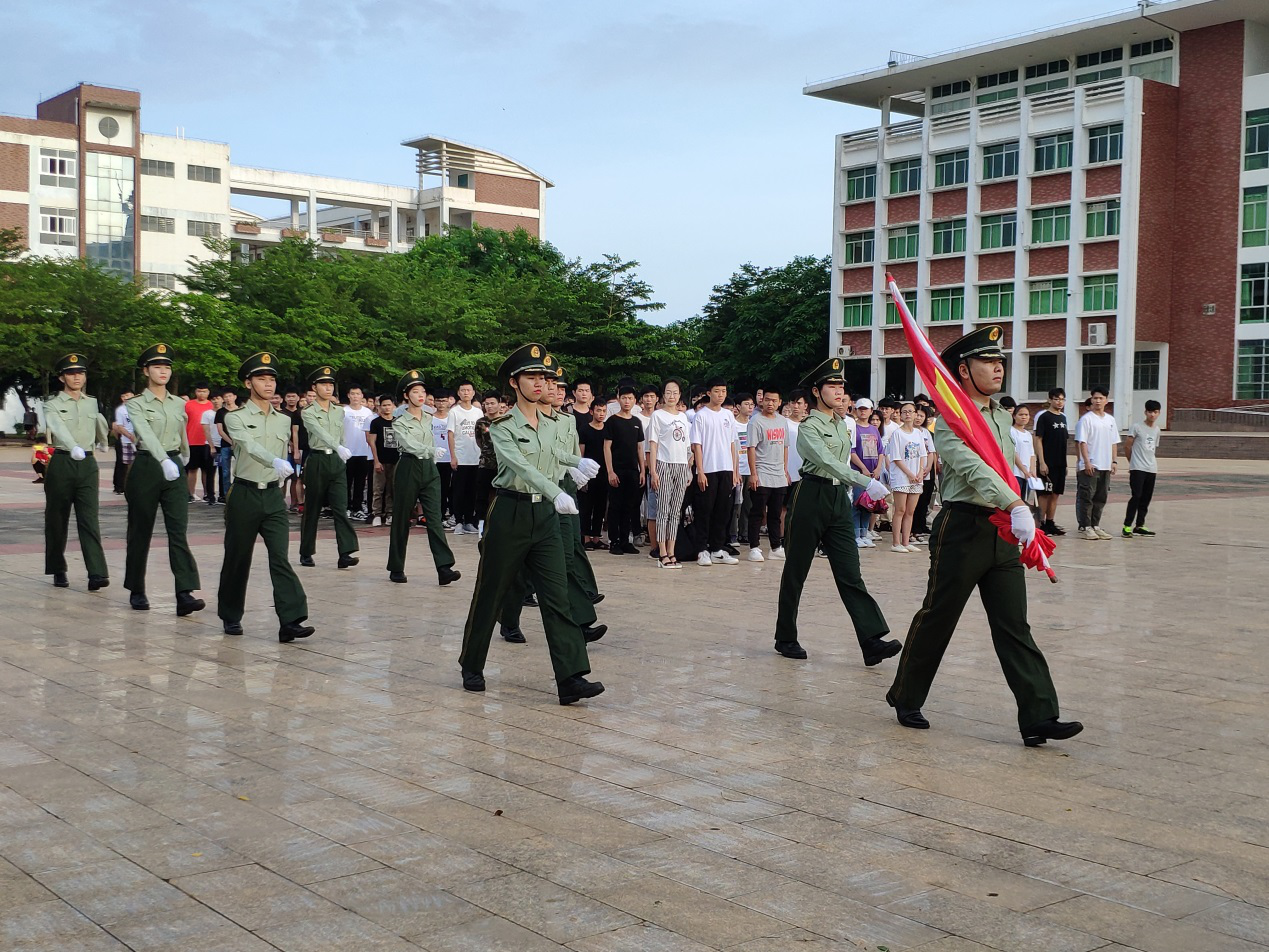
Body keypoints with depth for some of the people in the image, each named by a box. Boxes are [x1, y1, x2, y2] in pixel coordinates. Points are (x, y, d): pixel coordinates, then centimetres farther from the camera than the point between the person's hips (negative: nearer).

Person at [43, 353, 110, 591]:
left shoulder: (93, 403, 7)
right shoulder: (53, 404, -5)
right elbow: (58, 427, -25)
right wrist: (73, 447, -43)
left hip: (88, 464, 2)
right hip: (62, 463, -1)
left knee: (89, 519, -8)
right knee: (57, 520, 8)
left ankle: (97, 573, -17)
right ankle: (58, 571, 21)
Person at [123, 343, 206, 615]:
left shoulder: (179, 404, 10)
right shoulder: (136, 404, -5)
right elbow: (146, 434, -23)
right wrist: (163, 461, -38)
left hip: (174, 466, 3)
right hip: (147, 468, -3)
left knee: (179, 531, -8)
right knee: (141, 532, 7)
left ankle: (185, 595, -17)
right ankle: (137, 591, 22)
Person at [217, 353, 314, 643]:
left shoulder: (284, 420, 10)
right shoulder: (235, 418, -5)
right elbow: (251, 446, -24)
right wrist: (276, 462, -42)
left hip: (273, 495, 3)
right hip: (244, 494, -3)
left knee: (281, 558, -9)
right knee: (237, 559, 8)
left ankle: (291, 621, -17)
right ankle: (231, 617, 25)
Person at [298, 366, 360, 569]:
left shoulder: (339, 411, 11)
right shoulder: (308, 413, -5)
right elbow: (321, 433, -21)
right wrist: (339, 448, -36)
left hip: (337, 461, 3)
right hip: (317, 461, -3)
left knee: (340, 507, -7)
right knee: (312, 509, 5)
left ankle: (345, 554, -14)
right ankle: (306, 553, 17)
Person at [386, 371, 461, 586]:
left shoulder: (429, 419, 13)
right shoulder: (400, 422, -2)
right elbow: (410, 445, -13)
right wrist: (431, 450, -6)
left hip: (430, 470, 4)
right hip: (408, 469, -4)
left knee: (435, 518, -7)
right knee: (402, 519, 4)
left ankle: (444, 568, -16)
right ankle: (396, 568, 14)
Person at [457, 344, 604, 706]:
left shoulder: (549, 429, 11)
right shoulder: (503, 426, -8)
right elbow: (520, 465, -23)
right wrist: (557, 494, -35)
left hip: (545, 516, 5)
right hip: (509, 513, -4)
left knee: (556, 596, -5)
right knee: (490, 593, 7)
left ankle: (571, 678, -11)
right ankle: (472, 667, 25)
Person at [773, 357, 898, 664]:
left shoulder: (842, 425, 13)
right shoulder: (809, 427, -10)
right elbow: (828, 463, -24)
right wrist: (866, 482, -34)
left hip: (839, 498, 6)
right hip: (812, 497, -6)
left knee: (849, 572, -2)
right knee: (796, 571, 4)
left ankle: (872, 641, -11)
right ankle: (786, 638, 16)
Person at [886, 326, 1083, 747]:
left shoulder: (1003, 417, 16)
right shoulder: (950, 420, -11)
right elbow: (974, 469, -27)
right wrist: (1017, 506, -39)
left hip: (1003, 532, 7)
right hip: (962, 528, -7)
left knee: (1014, 627, 2)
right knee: (937, 618, 6)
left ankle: (1039, 719, -1)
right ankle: (905, 698, 24)